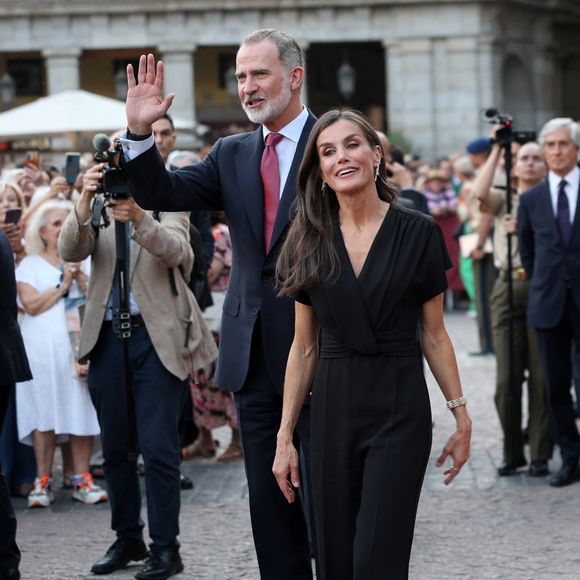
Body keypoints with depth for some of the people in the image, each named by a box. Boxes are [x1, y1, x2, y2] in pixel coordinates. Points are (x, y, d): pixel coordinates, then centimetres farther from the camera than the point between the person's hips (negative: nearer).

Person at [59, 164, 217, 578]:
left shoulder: (168, 203, 2)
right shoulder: (97, 210, 10)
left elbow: (175, 250, -18)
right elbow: (71, 251, -8)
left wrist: (139, 218, -37)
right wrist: (84, 204, -27)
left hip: (156, 334, -4)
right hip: (107, 336, 4)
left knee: (158, 446, -7)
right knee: (114, 446, 10)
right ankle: (128, 539, 23)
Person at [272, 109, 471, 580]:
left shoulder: (418, 234, -3)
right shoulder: (309, 242, 5)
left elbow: (434, 334, 3)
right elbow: (304, 346, 8)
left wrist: (461, 416, -1)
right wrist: (285, 438, 6)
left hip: (400, 408, -3)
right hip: (332, 410, 3)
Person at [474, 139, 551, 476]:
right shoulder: (504, 200, 13)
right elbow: (480, 193, -8)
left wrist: (521, 230, -13)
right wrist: (496, 151, -4)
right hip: (508, 287, 2)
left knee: (541, 377, -1)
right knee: (507, 378, 1)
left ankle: (540, 454, 7)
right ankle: (512, 452, 12)